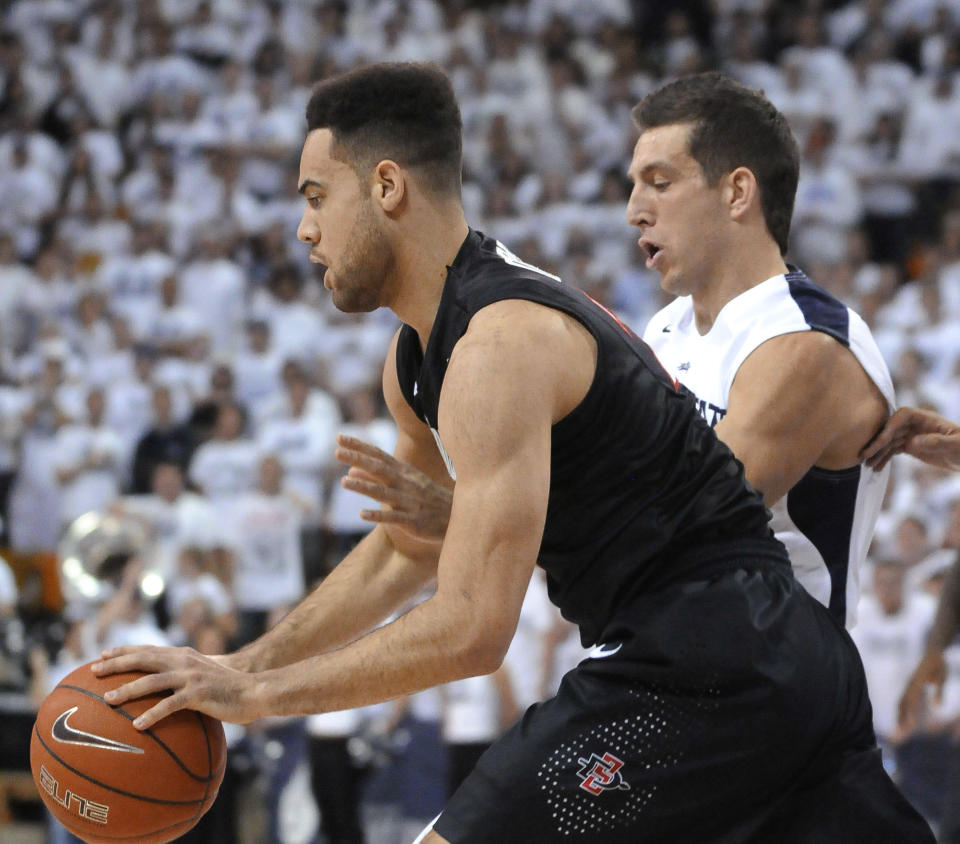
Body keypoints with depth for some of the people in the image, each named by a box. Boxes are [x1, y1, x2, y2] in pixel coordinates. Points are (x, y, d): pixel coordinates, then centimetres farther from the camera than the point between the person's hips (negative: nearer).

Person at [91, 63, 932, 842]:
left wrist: (254, 692, -16)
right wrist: (241, 665, 19)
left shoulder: (501, 345, -18)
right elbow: (407, 551, 28)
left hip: (689, 668, -11)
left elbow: (473, 628, -23)